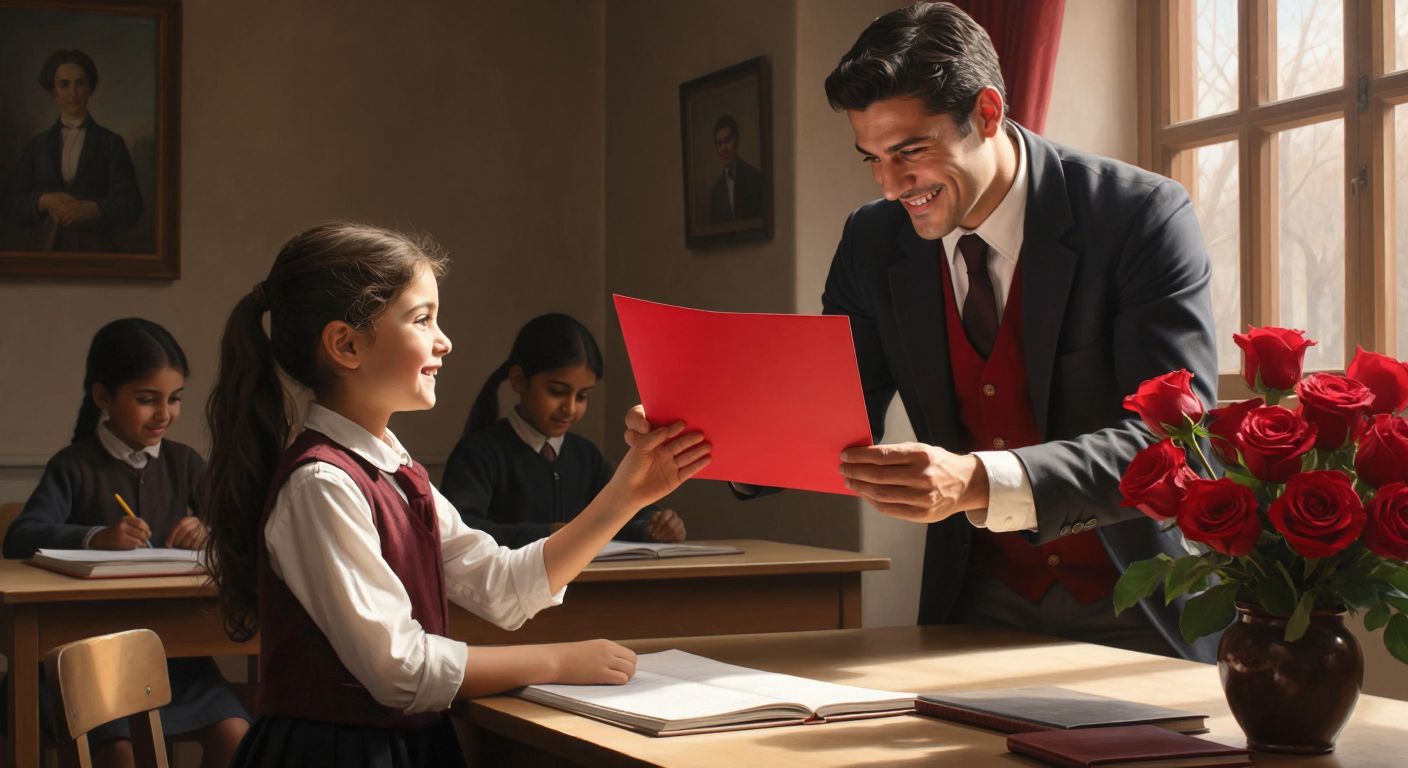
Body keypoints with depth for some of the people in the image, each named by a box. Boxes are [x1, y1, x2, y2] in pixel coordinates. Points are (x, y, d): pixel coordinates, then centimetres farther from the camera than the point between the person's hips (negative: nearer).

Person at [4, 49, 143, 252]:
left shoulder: (111, 144, 7)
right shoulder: (35, 146, 14)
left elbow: (130, 207, -2)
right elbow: (14, 205, 7)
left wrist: (92, 210, -19)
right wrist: (44, 201, -13)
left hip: (92, 250, -2)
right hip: (43, 250, 2)